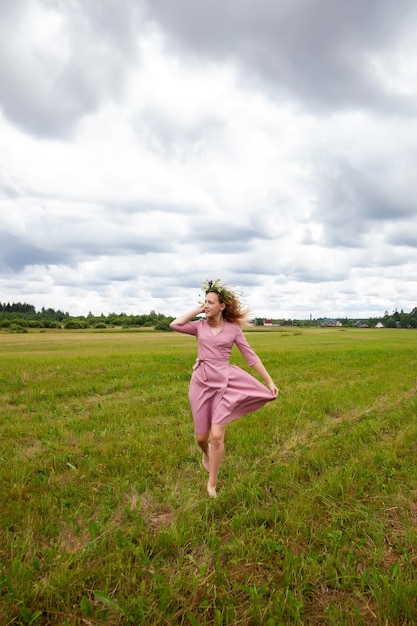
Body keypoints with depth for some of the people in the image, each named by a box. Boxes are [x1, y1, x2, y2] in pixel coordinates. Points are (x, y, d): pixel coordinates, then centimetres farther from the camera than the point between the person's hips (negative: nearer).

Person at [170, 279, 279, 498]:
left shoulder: (233, 329, -1)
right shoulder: (199, 326, 5)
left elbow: (251, 356, 1)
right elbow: (175, 325, -10)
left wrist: (270, 382, -1)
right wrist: (196, 310, -2)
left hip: (224, 383, -2)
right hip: (201, 382, 3)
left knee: (217, 435, -8)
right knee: (201, 436, 10)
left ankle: (212, 485, 13)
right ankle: (206, 453, 49)